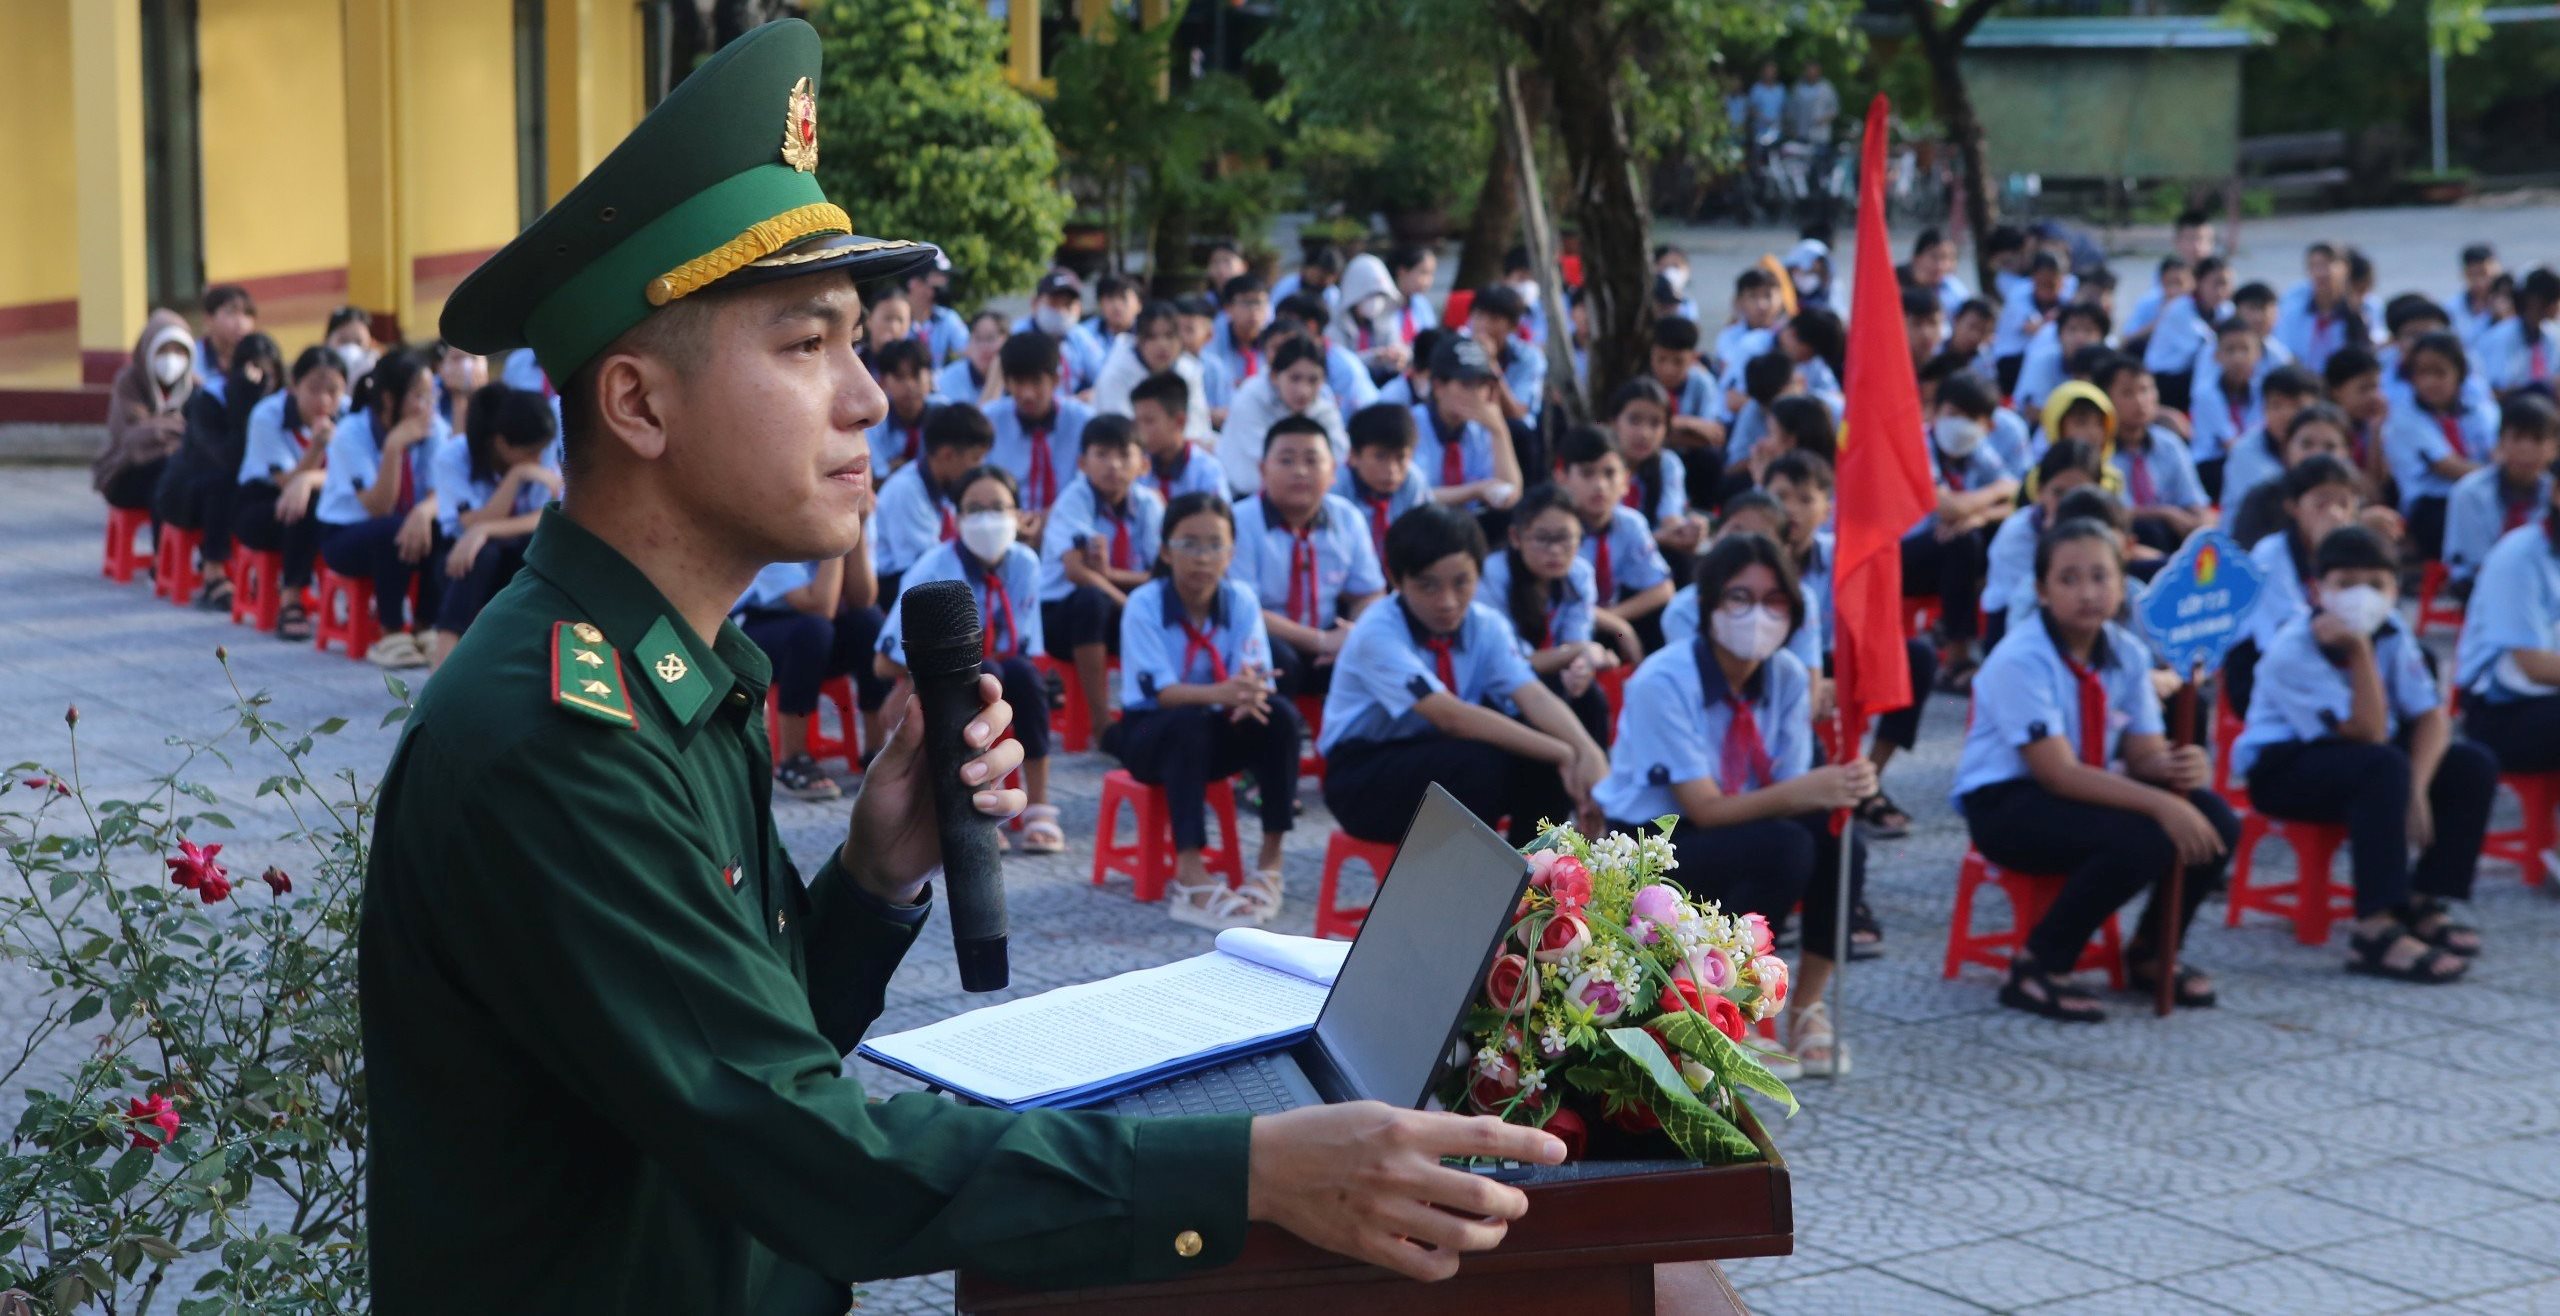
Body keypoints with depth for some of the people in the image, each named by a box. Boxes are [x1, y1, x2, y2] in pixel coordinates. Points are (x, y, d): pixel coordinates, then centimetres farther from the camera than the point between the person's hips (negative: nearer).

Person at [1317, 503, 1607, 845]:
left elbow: (1535, 696, -20)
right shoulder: (1377, 633, -23)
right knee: (1483, 763, -32)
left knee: (1543, 764, -20)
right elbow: (1450, 716, -34)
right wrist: (1560, 753, -37)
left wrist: (1589, 751, -41)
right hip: (1365, 782, -6)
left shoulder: (1486, 625, -5)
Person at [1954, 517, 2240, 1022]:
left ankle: (2152, 955, 7)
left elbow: (2143, 753, -1)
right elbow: (2058, 773, -26)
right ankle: (2036, 970, -16)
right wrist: (2158, 803, -35)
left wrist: (2176, 767, -27)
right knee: (2142, 839, -32)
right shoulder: (2020, 659, -20)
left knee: (2215, 818, -14)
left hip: (2088, 790, 7)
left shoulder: (2128, 653, 1)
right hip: (2006, 805, -7)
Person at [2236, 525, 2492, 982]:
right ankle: (2375, 929, -37)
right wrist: (2359, 652, -33)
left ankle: (2421, 903, -1)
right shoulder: (2292, 652, -24)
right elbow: (2368, 736, -28)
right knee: (2384, 768, -35)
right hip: (2280, 769, -7)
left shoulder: (2392, 637, -4)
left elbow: (2431, 717, -10)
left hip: (2357, 760, 7)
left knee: (2473, 766, -9)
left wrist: (2415, 789, -25)